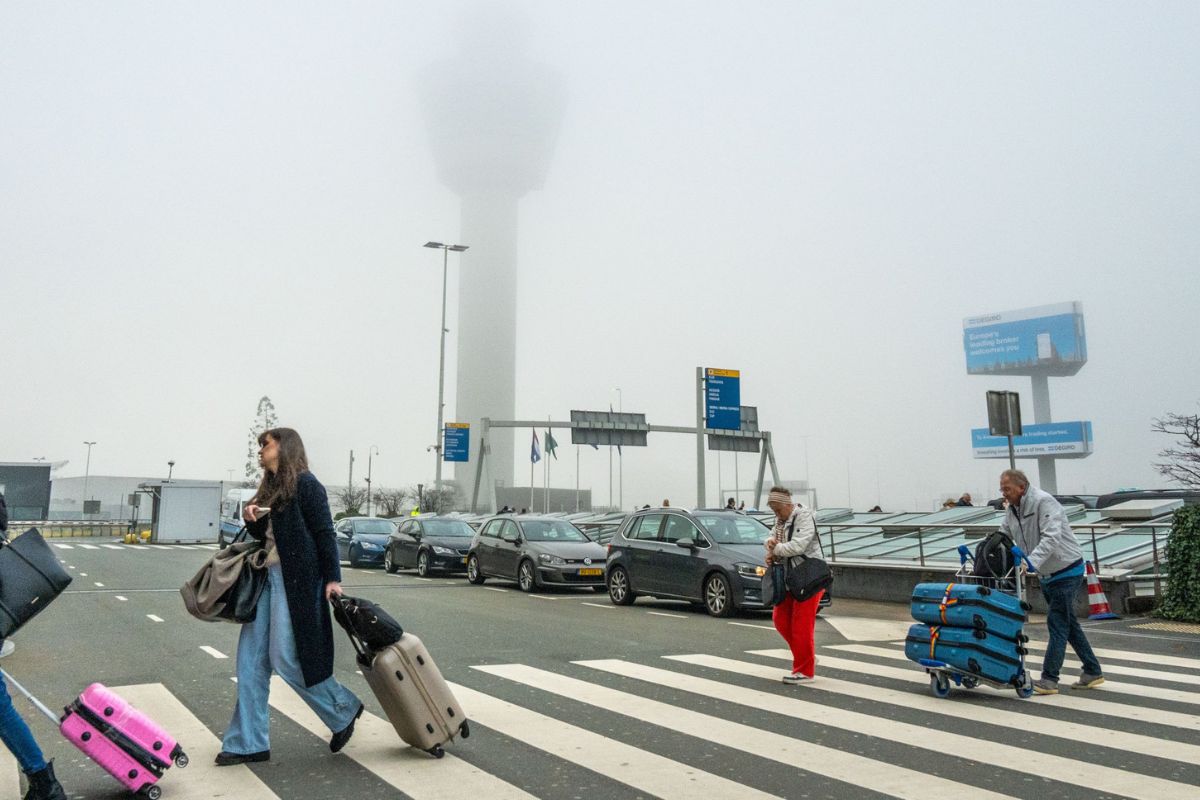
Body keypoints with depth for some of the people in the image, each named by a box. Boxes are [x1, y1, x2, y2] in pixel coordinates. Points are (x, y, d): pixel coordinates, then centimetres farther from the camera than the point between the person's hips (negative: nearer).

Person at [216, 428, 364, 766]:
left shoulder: (305, 484, -8)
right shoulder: (269, 488, 17)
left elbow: (325, 533, -11)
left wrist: (332, 578, -16)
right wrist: (251, 521, 2)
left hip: (297, 580, -9)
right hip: (267, 576, 9)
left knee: (285, 658, -7)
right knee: (251, 659, 5)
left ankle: (343, 710, 13)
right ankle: (249, 743, 12)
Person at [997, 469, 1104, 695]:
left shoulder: (1043, 502, -23)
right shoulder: (1012, 509, 4)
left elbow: (1051, 538, -34)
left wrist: (1030, 562, -45)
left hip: (1067, 572, -9)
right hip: (1047, 575, 9)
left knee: (1058, 623, -8)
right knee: (1068, 623, 15)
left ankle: (1049, 679, -7)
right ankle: (1092, 672, 26)